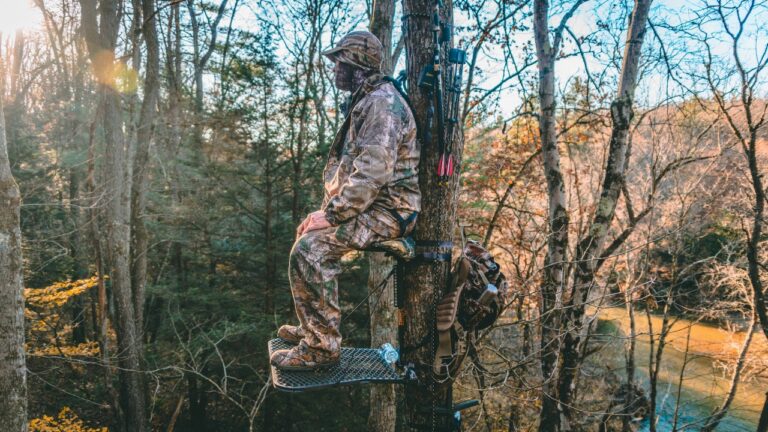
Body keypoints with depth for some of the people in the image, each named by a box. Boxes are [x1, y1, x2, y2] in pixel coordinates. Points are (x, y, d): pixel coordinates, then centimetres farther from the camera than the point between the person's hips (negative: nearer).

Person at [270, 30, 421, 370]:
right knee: (306, 231, 19)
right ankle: (312, 326, 25)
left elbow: (372, 172, -27)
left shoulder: (381, 102, -17)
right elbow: (349, 164, 23)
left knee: (311, 248, -24)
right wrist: (330, 204, 11)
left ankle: (321, 346, -13)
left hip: (387, 211, -11)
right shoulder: (367, 102, 18)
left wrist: (333, 213, -22)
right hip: (373, 205, 11)